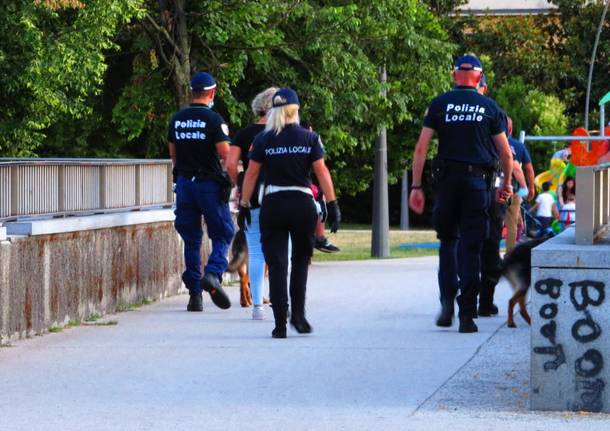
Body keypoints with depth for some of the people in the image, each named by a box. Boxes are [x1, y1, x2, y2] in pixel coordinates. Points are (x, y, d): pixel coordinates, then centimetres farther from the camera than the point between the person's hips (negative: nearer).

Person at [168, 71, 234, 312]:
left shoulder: (177, 119, 7)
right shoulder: (213, 119, -11)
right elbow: (225, 154, -14)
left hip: (184, 182, 5)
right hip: (210, 184, -5)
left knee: (191, 239, 9)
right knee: (222, 234, 5)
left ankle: (194, 293, 7)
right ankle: (213, 273, -20)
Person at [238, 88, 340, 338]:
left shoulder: (263, 140, 0)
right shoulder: (309, 138, 0)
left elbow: (251, 174, 1)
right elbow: (322, 172, -3)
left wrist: (244, 205, 8)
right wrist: (332, 205, -1)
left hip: (272, 205, 0)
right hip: (302, 204, 0)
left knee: (277, 265, 2)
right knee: (301, 261, 18)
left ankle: (280, 325, -2)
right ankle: (298, 314, 7)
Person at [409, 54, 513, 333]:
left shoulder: (440, 105, 4)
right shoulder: (489, 107, 4)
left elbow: (421, 148, -1)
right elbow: (506, 154, 5)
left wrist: (416, 186, 1)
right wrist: (506, 184, 19)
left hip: (447, 179, 1)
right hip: (477, 181, -1)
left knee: (448, 241, 17)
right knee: (471, 248, 1)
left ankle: (447, 302, 3)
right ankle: (467, 315, -2)